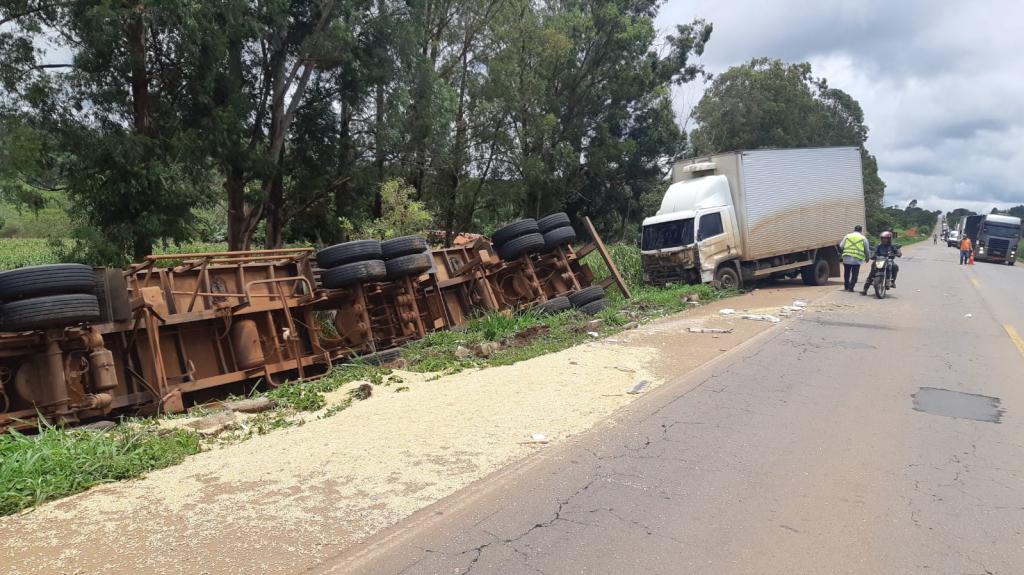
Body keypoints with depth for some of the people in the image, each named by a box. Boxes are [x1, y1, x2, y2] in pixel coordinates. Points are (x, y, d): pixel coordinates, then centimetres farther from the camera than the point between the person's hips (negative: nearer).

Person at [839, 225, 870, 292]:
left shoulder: (847, 236, 9)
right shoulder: (863, 238, 6)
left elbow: (841, 246, 7)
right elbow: (867, 250, 10)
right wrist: (867, 258, 25)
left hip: (847, 258, 2)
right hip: (857, 259, -2)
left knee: (846, 273, 16)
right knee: (854, 274, 3)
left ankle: (846, 286, 24)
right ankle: (851, 287, -2)